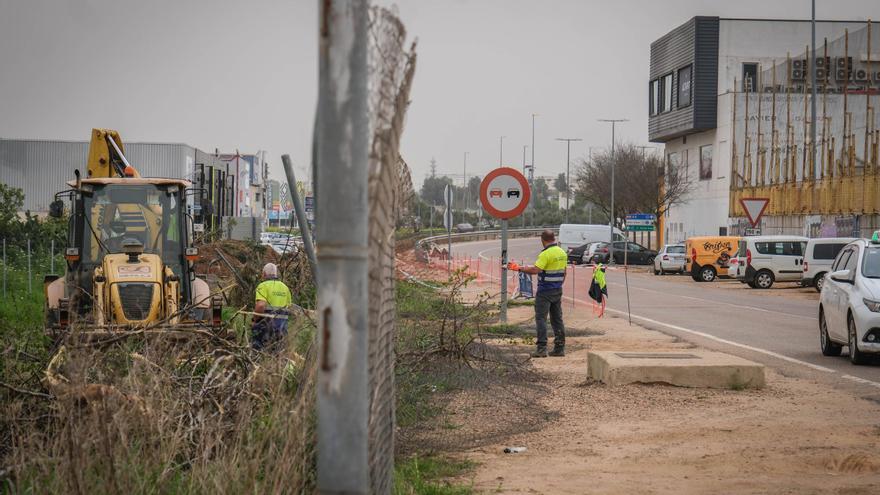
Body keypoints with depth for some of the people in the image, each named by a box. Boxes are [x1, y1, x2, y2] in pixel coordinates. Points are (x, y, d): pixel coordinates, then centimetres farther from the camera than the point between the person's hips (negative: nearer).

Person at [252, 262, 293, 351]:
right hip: (282, 327, 6)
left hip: (266, 325, -6)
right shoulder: (285, 287, 13)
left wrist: (255, 320, -9)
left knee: (257, 351, 0)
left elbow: (260, 305, -22)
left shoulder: (263, 286, -8)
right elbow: (289, 306, 15)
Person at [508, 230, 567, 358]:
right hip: (558, 291, 8)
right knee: (557, 319, 11)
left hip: (545, 291, -8)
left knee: (541, 318, -5)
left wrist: (518, 268, -16)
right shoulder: (562, 253, 9)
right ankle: (559, 348, 12)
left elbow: (535, 270, -25)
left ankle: (542, 348, -10)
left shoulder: (546, 254, -16)